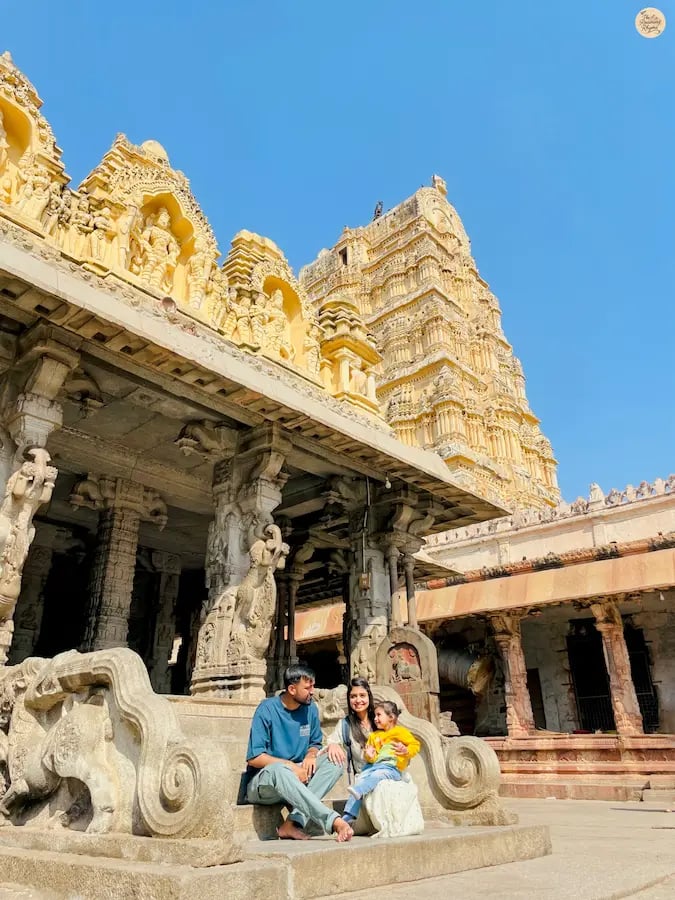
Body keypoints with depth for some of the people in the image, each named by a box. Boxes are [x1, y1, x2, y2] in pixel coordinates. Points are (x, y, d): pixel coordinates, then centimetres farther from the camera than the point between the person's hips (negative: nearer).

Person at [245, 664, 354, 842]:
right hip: (262, 782, -6)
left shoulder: (310, 709, 3)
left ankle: (293, 823, -30)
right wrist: (290, 765, -21)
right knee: (279, 770, -40)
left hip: (296, 779, 6)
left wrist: (311, 755, -9)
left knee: (334, 762, -18)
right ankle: (334, 821, -46)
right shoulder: (267, 709, -14)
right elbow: (254, 758, -15)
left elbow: (315, 743, 14)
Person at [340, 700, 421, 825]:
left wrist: (406, 751, -18)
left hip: (391, 768, -5)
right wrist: (369, 756, -1)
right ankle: (348, 816, -24)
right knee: (360, 778, -20)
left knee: (377, 775, -36)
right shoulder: (374, 735, 25)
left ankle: (358, 791, -60)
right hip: (374, 765, 5)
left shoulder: (400, 732, 7)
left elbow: (415, 745, 2)